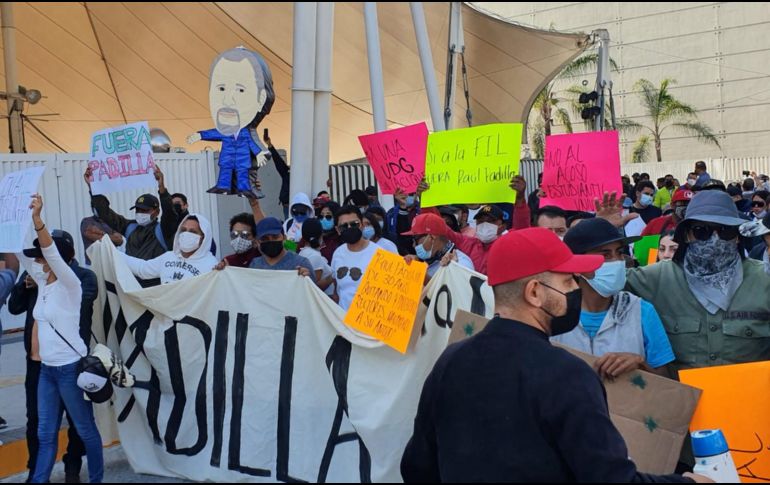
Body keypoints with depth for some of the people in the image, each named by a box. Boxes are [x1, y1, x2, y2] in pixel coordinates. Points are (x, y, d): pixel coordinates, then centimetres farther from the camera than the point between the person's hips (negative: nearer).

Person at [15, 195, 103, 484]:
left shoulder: (70, 285, -13)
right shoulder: (42, 283, 8)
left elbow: (52, 253, -30)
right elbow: (21, 251, 9)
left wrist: (36, 219, -42)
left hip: (70, 367, -8)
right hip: (47, 368, 8)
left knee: (85, 430, 6)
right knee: (45, 433, 12)